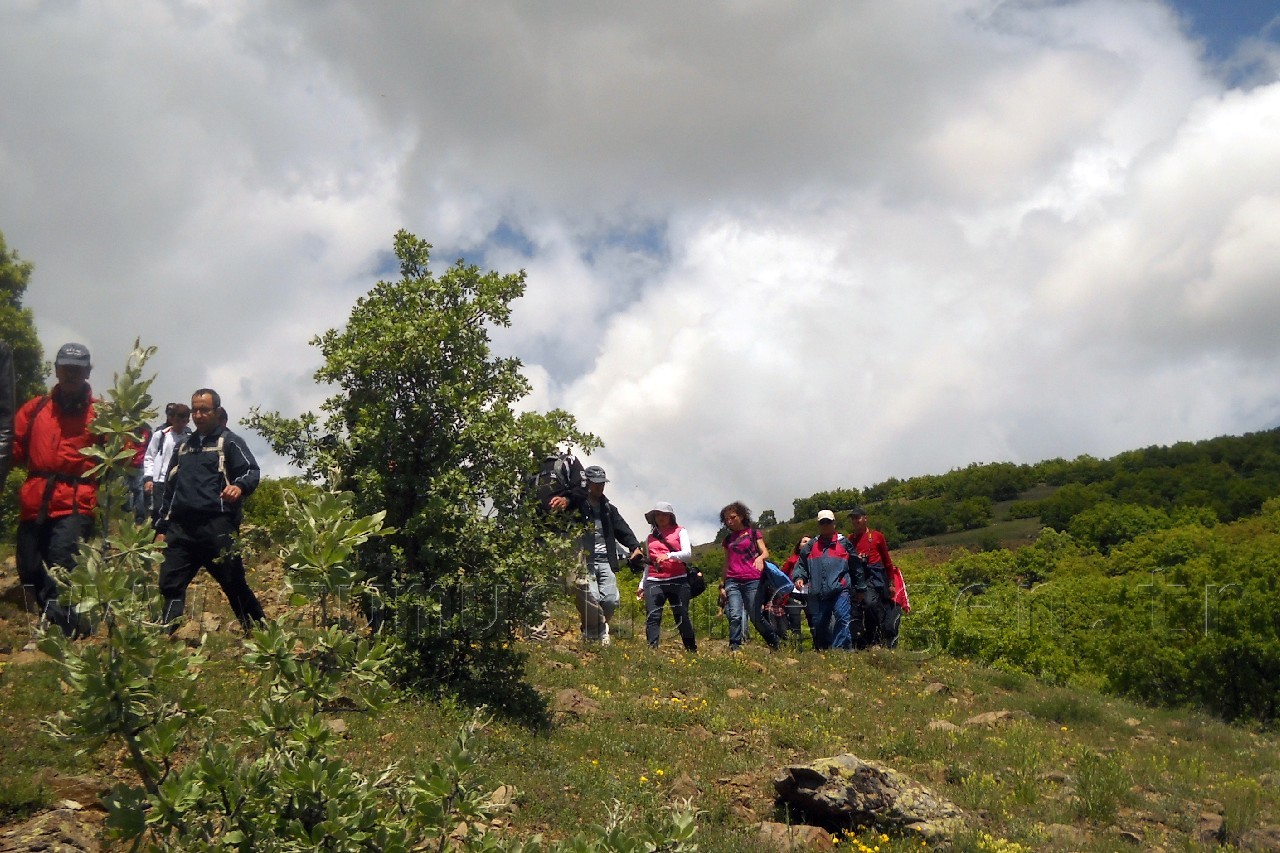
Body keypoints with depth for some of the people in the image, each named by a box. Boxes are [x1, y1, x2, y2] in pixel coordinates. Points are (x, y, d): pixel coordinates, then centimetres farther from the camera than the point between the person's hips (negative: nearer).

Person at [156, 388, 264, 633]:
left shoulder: (229, 441, 5)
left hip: (217, 526, -5)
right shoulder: (183, 447, 24)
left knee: (234, 584, 0)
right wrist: (162, 527, 21)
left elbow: (252, 471, -8)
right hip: (180, 527, 6)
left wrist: (240, 486, -31)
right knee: (170, 584, -3)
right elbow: (170, 489, 28)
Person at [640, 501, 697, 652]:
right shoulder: (651, 537, 19)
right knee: (652, 616, -13)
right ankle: (652, 649, -17)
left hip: (677, 580, -3)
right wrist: (642, 583, 19)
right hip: (654, 582, 3)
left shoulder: (680, 532, 9)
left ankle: (692, 650, 11)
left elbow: (688, 554, -5)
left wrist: (669, 555, -21)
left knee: (682, 617, -1)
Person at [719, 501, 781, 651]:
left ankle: (776, 643, 20)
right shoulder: (728, 539, 19)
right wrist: (722, 584, 18)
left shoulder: (753, 533, 9)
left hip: (752, 581, -3)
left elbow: (765, 553, 1)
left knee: (756, 618, -1)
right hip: (732, 582, 3)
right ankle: (734, 649, -15)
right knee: (735, 616, -15)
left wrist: (760, 558, -22)